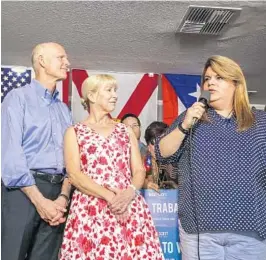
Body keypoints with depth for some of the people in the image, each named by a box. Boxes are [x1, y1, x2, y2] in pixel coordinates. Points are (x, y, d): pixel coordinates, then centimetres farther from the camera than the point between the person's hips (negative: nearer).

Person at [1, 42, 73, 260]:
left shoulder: (64, 109, 18)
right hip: (23, 190, -5)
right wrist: (39, 200, -14)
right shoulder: (18, 97, 0)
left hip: (56, 191, 6)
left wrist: (64, 196, -5)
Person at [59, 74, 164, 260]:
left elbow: (139, 171, 9)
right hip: (90, 211, -2)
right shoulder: (75, 132, 7)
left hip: (130, 208, 3)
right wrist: (109, 196, -16)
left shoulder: (126, 131, 16)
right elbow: (74, 175, -5)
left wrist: (130, 192, -12)